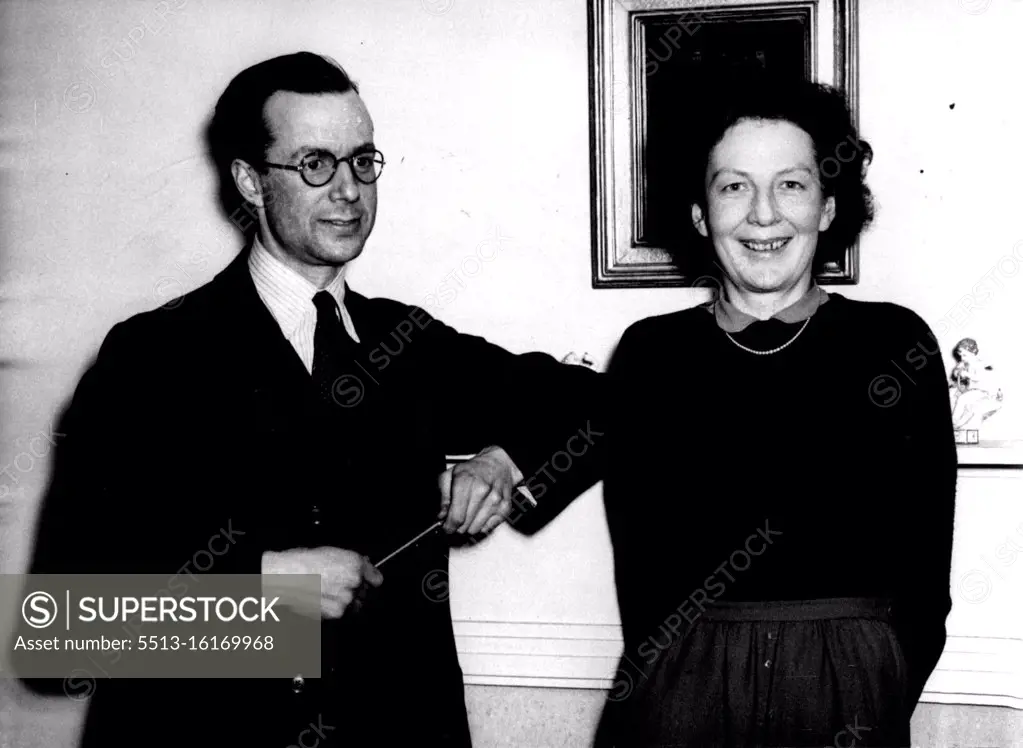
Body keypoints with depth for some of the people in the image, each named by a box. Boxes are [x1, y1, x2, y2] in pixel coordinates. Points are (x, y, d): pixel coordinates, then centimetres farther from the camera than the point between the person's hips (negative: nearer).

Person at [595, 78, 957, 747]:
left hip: (852, 690, 0)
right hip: (683, 686, 1)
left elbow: (925, 568, 0)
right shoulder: (649, 354, 1)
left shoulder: (897, 343, -1)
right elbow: (638, 563, 4)